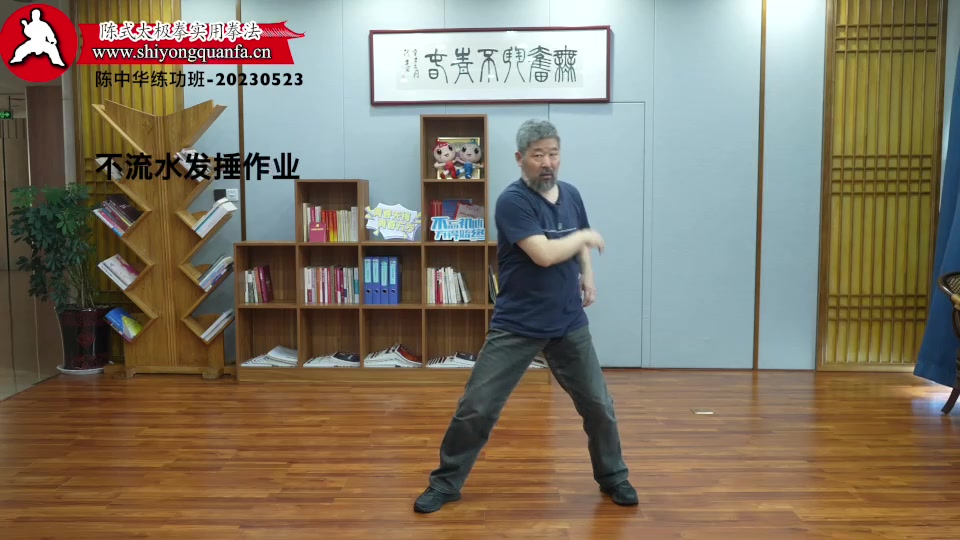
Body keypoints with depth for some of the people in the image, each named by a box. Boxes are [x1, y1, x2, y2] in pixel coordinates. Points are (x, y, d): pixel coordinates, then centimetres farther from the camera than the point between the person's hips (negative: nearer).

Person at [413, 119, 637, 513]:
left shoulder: (571, 194, 6)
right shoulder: (512, 201, -15)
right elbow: (544, 254, -25)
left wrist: (588, 275, 7)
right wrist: (584, 236, -9)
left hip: (569, 324, 5)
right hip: (517, 326, -5)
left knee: (598, 405, 11)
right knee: (477, 407, -1)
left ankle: (613, 478, 34)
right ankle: (445, 483, 18)